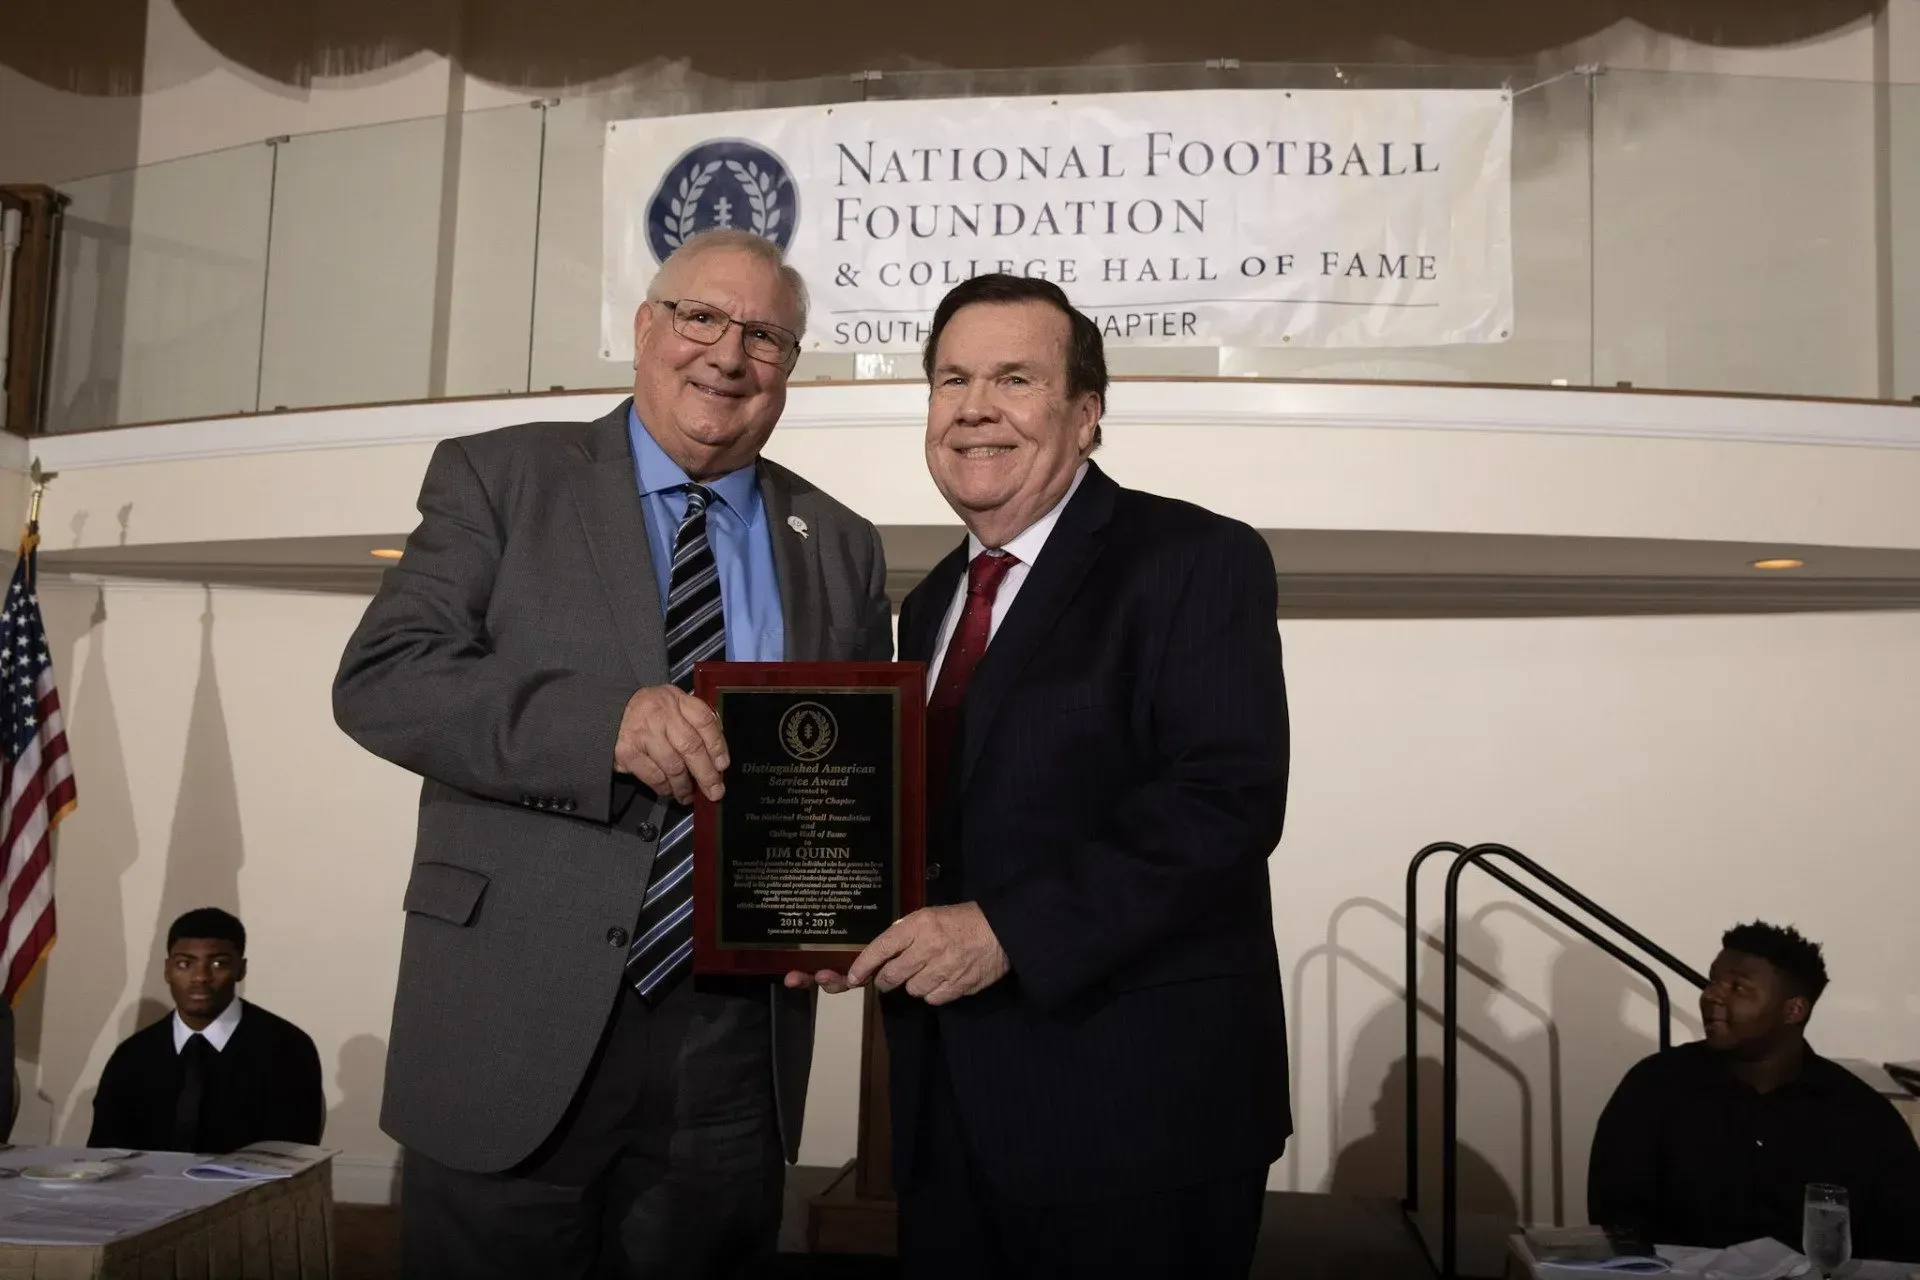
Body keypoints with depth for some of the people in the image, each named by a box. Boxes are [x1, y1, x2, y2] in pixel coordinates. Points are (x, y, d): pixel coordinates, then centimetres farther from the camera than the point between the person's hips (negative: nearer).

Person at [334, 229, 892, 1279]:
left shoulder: (840, 549, 11)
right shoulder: (498, 478, 3)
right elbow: (378, 678, -8)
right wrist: (605, 723, -22)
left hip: (733, 1053, 3)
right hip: (514, 1030, -2)